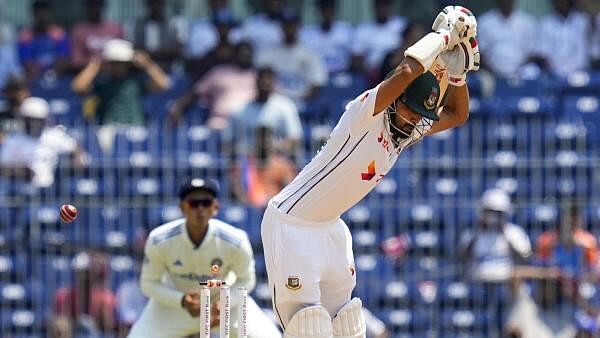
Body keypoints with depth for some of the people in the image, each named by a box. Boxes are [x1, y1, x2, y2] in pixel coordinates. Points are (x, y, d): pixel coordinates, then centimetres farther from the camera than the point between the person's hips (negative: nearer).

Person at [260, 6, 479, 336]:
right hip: (290, 224, -9)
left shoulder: (409, 131, 4)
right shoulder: (367, 114, -22)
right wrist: (443, 35, -23)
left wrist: (456, 67, 1)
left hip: (330, 228, 9)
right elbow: (407, 71, -37)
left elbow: (456, 114, 17)